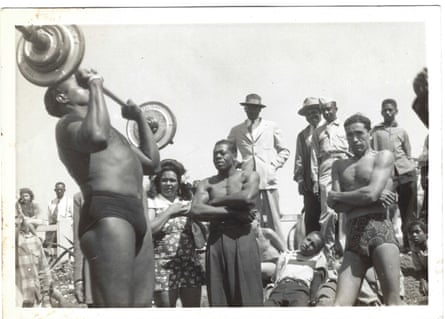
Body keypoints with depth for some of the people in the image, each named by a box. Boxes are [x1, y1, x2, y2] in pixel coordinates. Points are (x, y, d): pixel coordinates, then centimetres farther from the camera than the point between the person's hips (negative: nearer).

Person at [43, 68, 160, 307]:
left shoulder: (107, 129, 33)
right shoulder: (68, 122, 5)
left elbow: (151, 162, 34)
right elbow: (96, 138, -21)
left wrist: (140, 117, 36)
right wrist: (96, 87, -6)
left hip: (136, 217, 9)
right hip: (107, 215, -9)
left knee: (141, 305, 6)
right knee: (115, 310, -18)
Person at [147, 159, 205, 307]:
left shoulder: (187, 203, 15)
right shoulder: (151, 203, 3)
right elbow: (148, 230, -13)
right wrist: (169, 212, -6)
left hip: (190, 263, 4)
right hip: (164, 265, -4)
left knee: (193, 307, 3)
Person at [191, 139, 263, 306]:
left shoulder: (249, 176, 10)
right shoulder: (206, 183, 15)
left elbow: (247, 198, -11)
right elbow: (196, 211, -3)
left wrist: (215, 201, 1)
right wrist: (233, 212, -9)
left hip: (242, 238, -3)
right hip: (215, 240, 3)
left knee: (247, 294, -6)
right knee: (217, 296, 1)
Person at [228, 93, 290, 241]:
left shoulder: (272, 127, 13)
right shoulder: (236, 130, 15)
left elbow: (284, 150, 18)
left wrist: (275, 165, 4)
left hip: (268, 179, -1)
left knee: (273, 220, -4)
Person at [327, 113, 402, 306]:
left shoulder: (383, 156, 11)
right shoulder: (339, 165, 23)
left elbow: (371, 193, -6)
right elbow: (336, 206, 9)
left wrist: (336, 196, 8)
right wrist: (372, 198, -3)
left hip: (379, 228, -4)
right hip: (353, 236, 4)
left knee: (393, 300, -12)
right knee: (341, 304, -9)